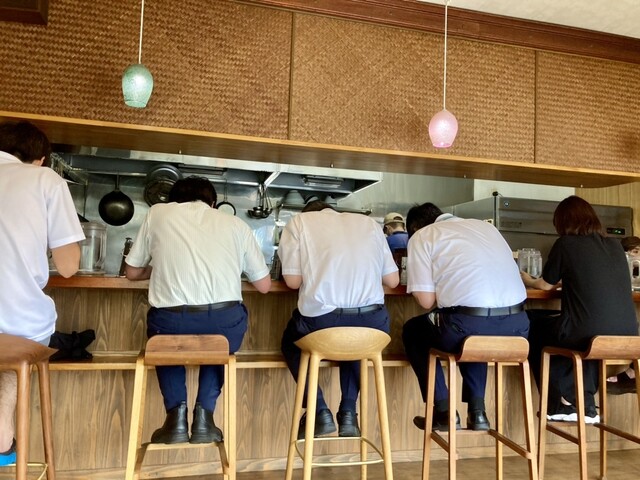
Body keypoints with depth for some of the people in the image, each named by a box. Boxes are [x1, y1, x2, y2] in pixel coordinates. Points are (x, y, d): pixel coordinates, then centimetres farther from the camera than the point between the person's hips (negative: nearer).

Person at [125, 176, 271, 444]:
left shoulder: (158, 213, 16)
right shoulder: (236, 224, 16)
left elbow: (132, 272, 25)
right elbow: (264, 285, 21)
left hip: (170, 325, -1)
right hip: (225, 325, 1)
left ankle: (176, 414, 20)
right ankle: (204, 414, 20)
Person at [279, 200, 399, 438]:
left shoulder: (300, 221, 11)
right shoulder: (368, 222, 18)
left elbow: (293, 281, 2)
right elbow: (392, 280, 15)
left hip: (320, 322, -2)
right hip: (373, 325, 3)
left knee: (291, 341, 31)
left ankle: (319, 412, 18)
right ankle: (348, 413, 25)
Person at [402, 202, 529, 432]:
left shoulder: (420, 236, 9)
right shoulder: (484, 225, 24)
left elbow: (426, 300, 1)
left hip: (470, 326, -5)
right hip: (517, 326, 6)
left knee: (413, 331, 26)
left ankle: (443, 412, 21)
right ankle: (477, 411, 30)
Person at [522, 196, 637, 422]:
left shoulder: (566, 243, -2)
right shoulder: (615, 245, 13)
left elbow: (546, 285, 10)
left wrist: (528, 280, 31)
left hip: (589, 336, -6)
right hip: (627, 335, 6)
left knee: (532, 323, 20)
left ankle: (564, 403, 26)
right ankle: (584, 403, 29)